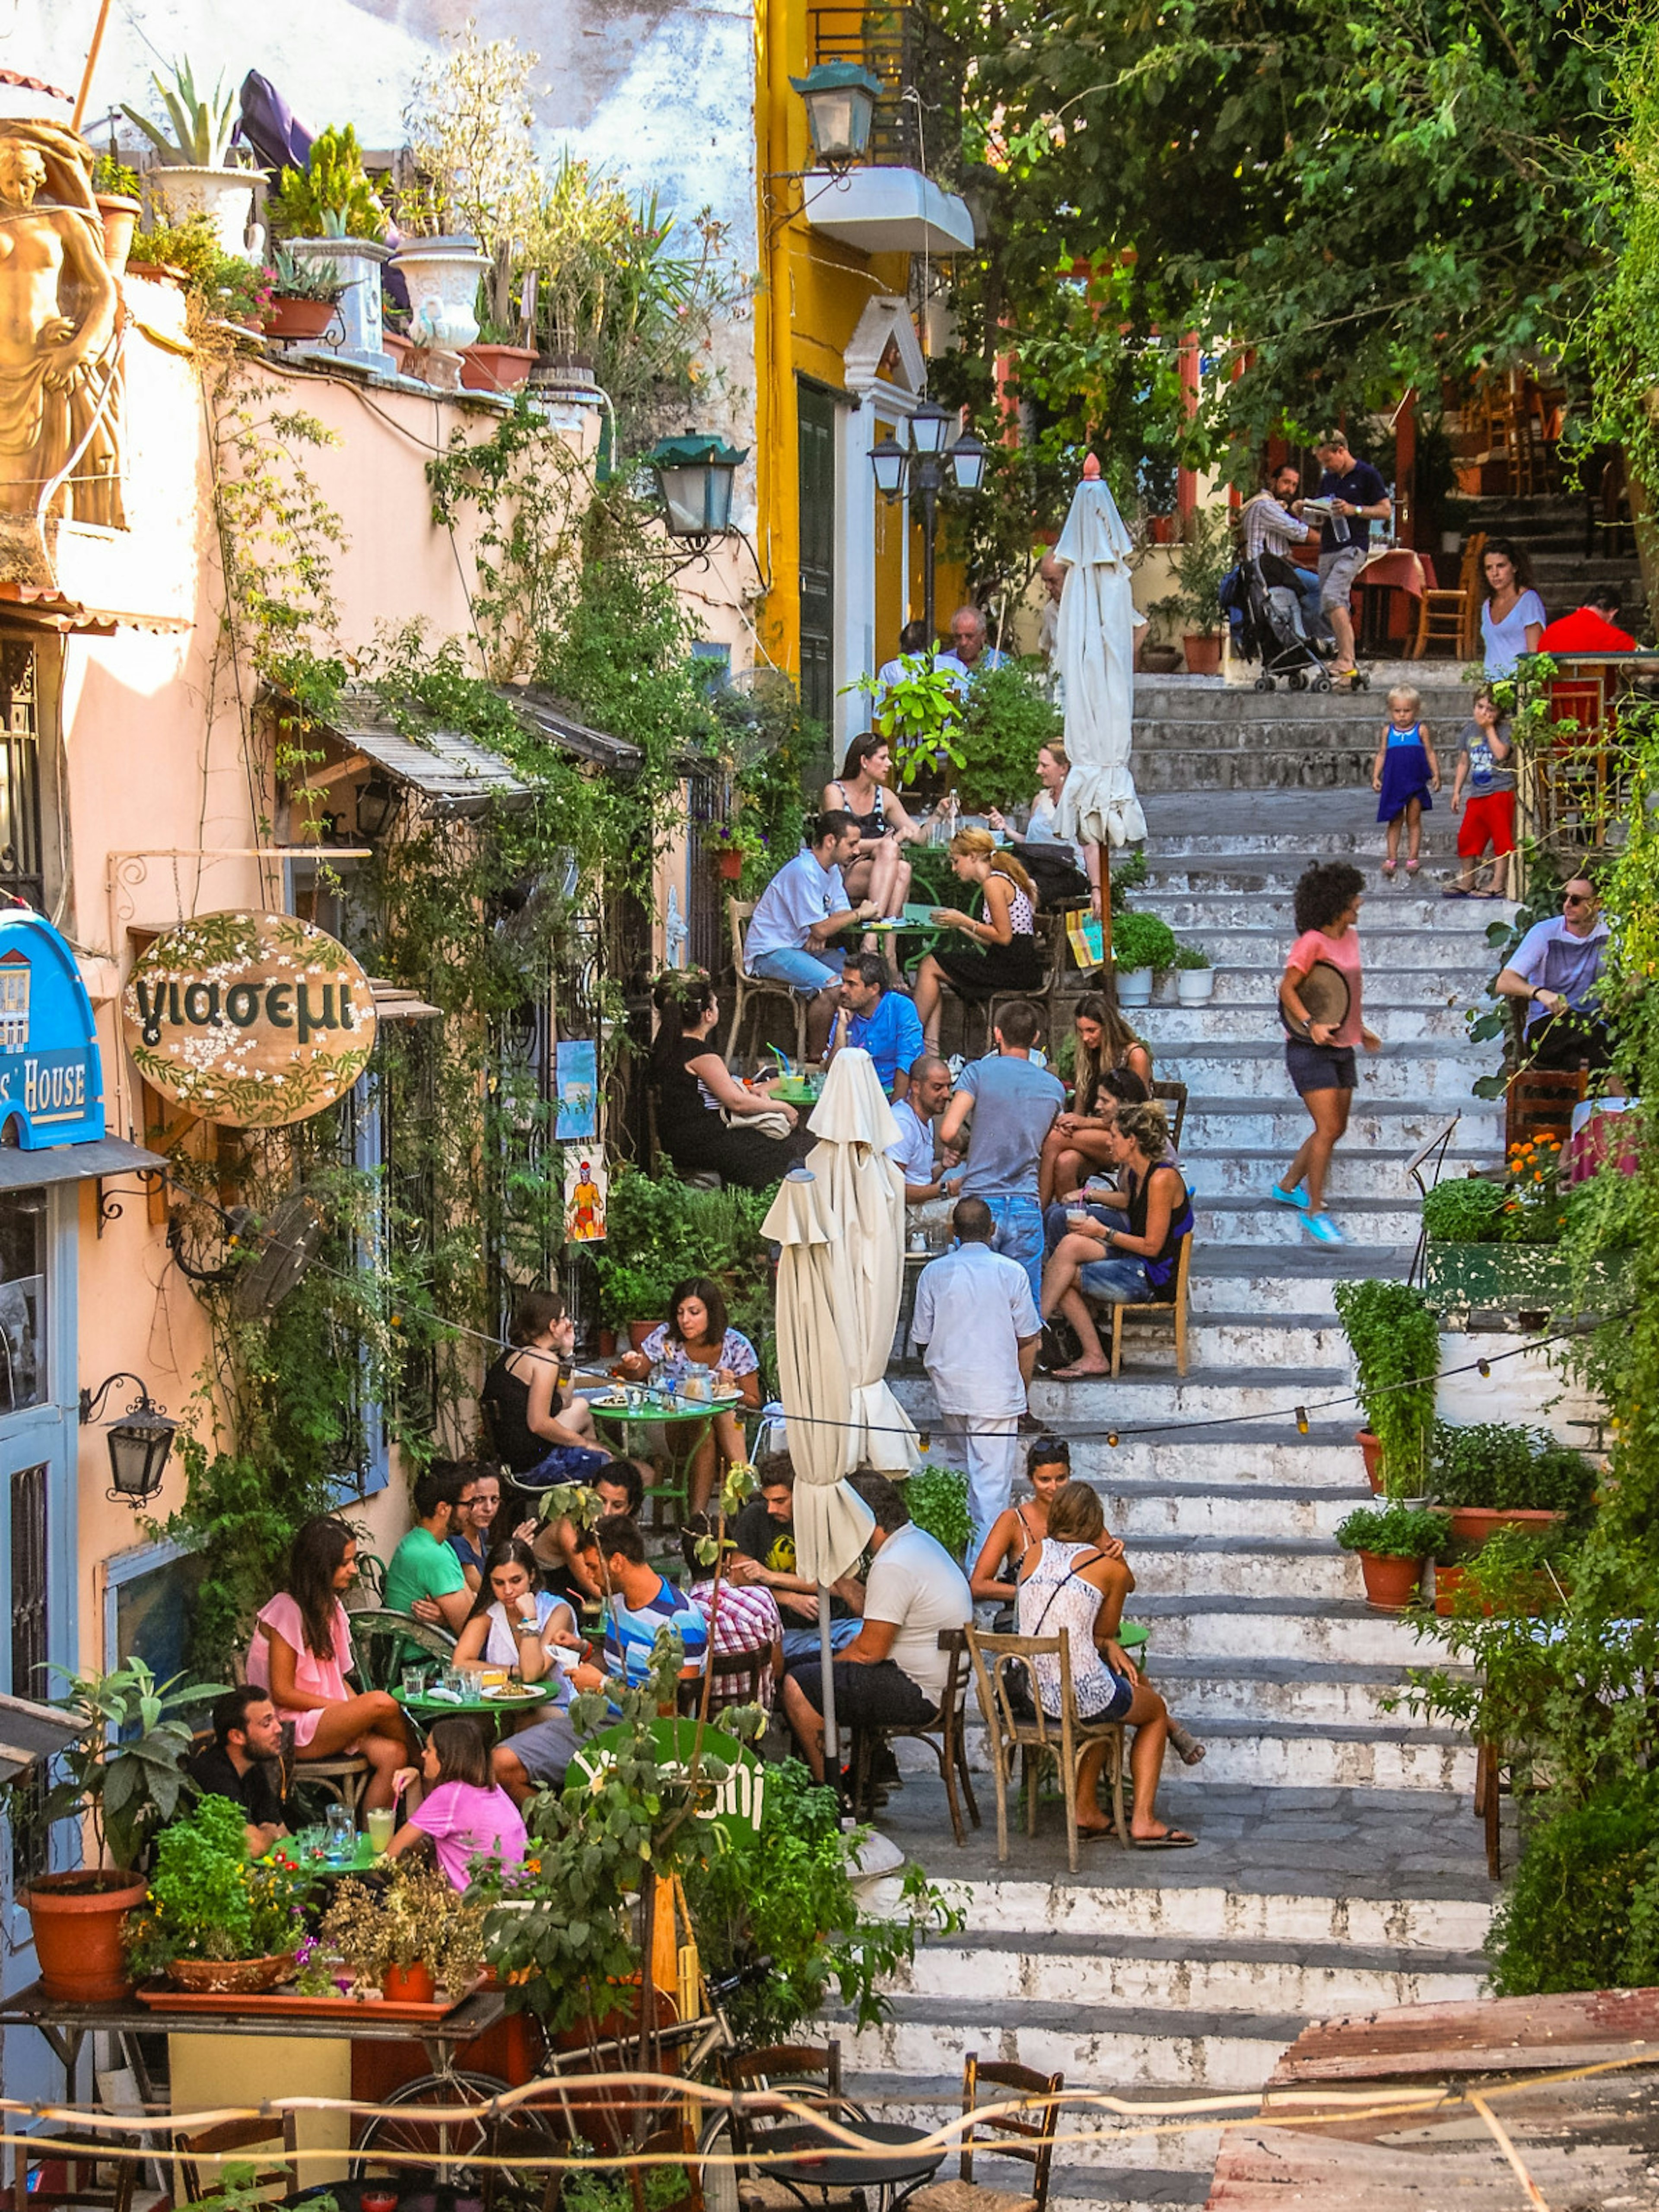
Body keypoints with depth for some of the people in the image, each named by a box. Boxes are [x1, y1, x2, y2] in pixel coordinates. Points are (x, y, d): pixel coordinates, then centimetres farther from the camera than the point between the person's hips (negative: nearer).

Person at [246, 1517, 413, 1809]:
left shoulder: (330, 1607, 15)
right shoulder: (287, 1612, -12)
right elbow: (283, 1693, -14)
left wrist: (355, 1707, -6)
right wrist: (356, 1709, -15)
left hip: (330, 1723, 8)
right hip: (292, 1732, -8)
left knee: (392, 1755, -21)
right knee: (381, 1703, -27)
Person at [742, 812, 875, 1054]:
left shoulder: (832, 870, 10)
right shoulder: (804, 871, -22)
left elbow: (842, 914, 7)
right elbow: (820, 929, -23)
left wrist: (820, 936, -15)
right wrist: (860, 914, -11)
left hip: (802, 947, 10)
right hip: (770, 952, -10)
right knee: (833, 985, -29)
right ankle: (817, 1057, -17)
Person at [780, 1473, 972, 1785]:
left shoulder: (892, 1566, -21)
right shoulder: (920, 1541, 12)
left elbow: (870, 1650, -18)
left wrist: (831, 1663, -3)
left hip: (922, 1695, -11)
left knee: (797, 1686, -13)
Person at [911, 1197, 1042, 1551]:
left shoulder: (934, 1273, -1)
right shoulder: (1011, 1273, -7)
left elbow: (921, 1340, 5)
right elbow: (1027, 1340, -2)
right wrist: (1020, 1387, 12)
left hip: (949, 1388, 3)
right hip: (997, 1390, -3)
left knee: (959, 1466, 21)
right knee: (992, 1481, -2)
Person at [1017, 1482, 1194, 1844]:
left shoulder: (1034, 1554, 8)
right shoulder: (1110, 1567, -3)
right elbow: (1104, 1632, 9)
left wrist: (1107, 1646, 8)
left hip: (1028, 1692, 5)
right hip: (1080, 1694, -5)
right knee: (1156, 1710, 25)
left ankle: (1086, 1811, 32)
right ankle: (1144, 1820, 18)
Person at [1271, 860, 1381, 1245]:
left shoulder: (1350, 938, 9)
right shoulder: (1312, 942, -16)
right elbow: (1287, 989, -19)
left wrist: (1360, 1029, 24)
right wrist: (1311, 1024, -31)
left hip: (1341, 1048, 9)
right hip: (1310, 1050, -9)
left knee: (1336, 1129, 13)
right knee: (1328, 1128, -12)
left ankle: (1288, 1186, 31)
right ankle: (1315, 1210, -2)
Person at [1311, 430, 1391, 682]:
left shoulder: (1367, 475, -1)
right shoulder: (1327, 480, 20)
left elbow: (1386, 510, -4)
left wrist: (1354, 510, -16)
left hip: (1353, 546, -8)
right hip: (1328, 549, 8)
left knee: (1332, 596, -24)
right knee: (1329, 609, 4)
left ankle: (1347, 659, -27)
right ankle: (1347, 662, 9)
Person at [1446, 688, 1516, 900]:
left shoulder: (1502, 731, -5)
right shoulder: (1468, 731, 10)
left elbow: (1501, 753, -23)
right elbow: (1464, 763, 16)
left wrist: (1490, 729, -14)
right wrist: (1457, 791, 13)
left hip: (1500, 792, -6)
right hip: (1477, 794, 6)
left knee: (1501, 837, -4)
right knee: (1467, 838, 9)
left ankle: (1499, 884, -2)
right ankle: (1467, 882, 20)